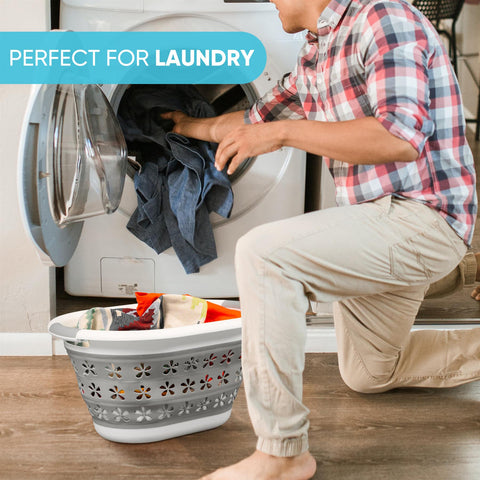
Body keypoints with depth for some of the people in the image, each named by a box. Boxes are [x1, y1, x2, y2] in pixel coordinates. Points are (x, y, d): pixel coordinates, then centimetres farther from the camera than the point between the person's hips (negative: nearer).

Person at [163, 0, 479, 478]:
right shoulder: (315, 53, 14)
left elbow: (401, 138, -28)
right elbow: (257, 119, 30)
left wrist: (285, 131, -22)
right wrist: (192, 126, 41)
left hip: (421, 219, -10)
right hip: (377, 224, 10)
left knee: (263, 253, -26)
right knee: (367, 374, 22)